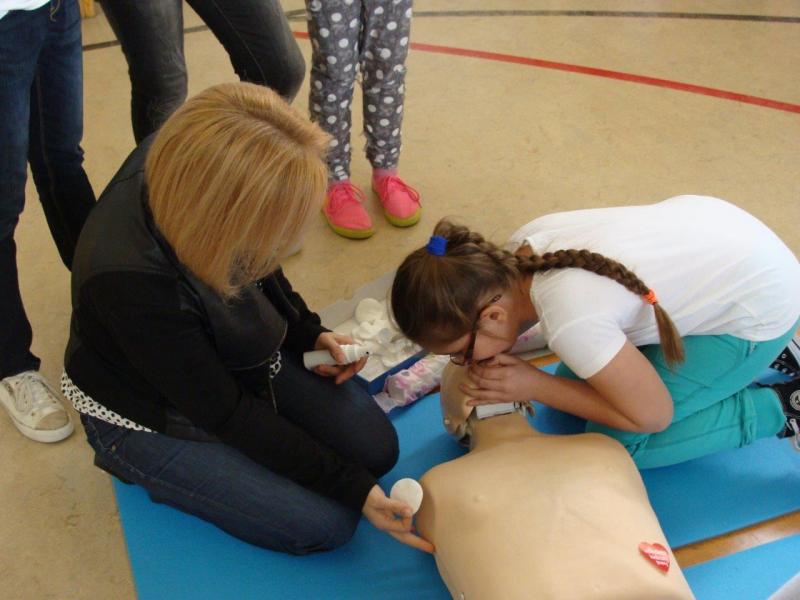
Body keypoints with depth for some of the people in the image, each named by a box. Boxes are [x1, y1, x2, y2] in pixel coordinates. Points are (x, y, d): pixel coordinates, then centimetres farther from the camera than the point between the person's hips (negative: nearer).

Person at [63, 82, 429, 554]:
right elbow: (225, 412, -26)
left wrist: (309, 332, -4)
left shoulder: (184, 156, -23)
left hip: (244, 355, 6)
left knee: (376, 448, 1)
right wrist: (351, 486, -21)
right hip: (158, 417, -6)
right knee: (327, 522, -8)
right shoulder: (131, 280, -40)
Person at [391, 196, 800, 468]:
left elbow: (652, 415, -22)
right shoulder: (521, 246, -18)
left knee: (617, 441, -5)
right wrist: (488, 359, -11)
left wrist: (534, 387, -21)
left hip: (763, 304, -7)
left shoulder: (570, 324, -38)